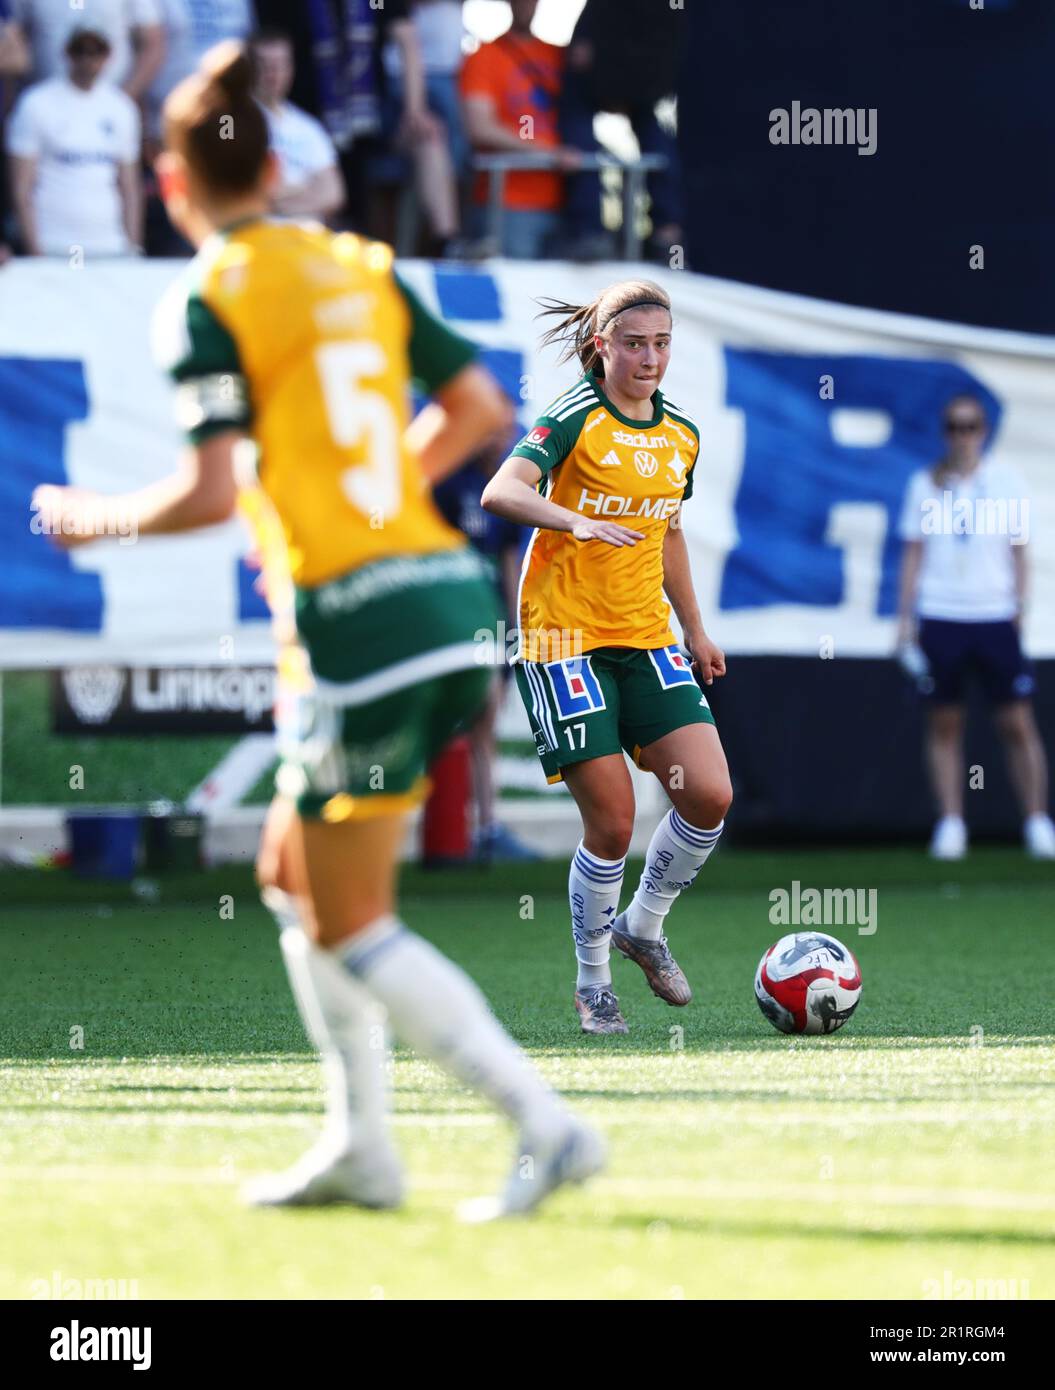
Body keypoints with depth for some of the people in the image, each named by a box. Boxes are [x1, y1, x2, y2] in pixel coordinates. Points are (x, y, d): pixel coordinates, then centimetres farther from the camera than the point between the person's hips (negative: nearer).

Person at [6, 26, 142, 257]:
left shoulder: (122, 107, 14)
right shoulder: (35, 105, 0)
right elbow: (21, 189, -2)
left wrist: (134, 246, 8)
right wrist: (35, 252, -9)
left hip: (110, 247, 4)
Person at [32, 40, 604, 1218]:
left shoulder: (207, 299, -8)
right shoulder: (361, 267, 12)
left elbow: (210, 490, -16)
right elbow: (479, 409, 16)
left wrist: (94, 518, 1)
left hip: (354, 622, -7)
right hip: (448, 589, 7)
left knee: (350, 927, 3)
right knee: (293, 876, 21)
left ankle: (545, 1124, -6)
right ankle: (359, 1146, 21)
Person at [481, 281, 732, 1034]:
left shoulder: (682, 435, 10)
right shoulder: (575, 419, -9)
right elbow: (502, 491, -26)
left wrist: (696, 631, 27)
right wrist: (576, 520, -42)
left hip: (647, 639, 6)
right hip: (566, 637, -6)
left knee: (710, 796, -9)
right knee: (613, 823, -8)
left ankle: (643, 926, 17)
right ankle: (593, 982, 12)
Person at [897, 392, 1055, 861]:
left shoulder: (1005, 479, 6)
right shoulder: (926, 484, 7)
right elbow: (913, 554, 10)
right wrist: (905, 618, 5)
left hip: (995, 616, -1)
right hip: (939, 618, 1)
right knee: (944, 724, 2)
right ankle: (950, 825, 6)